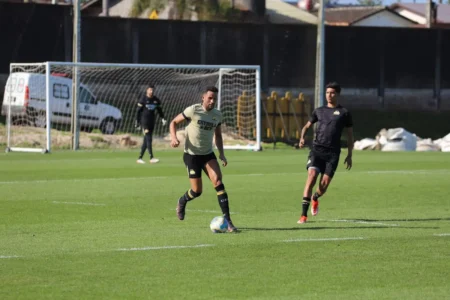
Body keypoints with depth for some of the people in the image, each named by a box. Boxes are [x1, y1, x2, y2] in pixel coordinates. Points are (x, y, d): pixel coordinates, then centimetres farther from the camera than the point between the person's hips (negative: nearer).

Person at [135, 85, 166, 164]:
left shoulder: (156, 100, 8)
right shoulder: (143, 99, -6)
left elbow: (159, 110, 18)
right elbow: (139, 111, -4)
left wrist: (162, 118, 5)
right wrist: (137, 121, -5)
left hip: (152, 121, 6)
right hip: (144, 121, -6)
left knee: (146, 140, 7)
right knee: (148, 139, -14)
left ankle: (140, 158, 14)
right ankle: (151, 158, -20)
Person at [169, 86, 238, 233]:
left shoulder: (217, 115, 3)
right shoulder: (193, 110, -11)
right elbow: (174, 122, -2)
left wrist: (221, 154, 7)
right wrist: (174, 138, -20)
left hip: (208, 154, 4)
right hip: (191, 155, -4)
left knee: (218, 181, -17)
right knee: (197, 191, -3)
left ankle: (227, 220, -18)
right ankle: (182, 202, 34)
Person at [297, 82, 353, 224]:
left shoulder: (344, 112, 9)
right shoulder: (319, 111, 15)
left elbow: (350, 135, 13)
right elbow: (307, 126, 24)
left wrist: (349, 155, 8)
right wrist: (302, 137, 2)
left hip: (333, 153, -1)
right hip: (317, 149, 1)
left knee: (324, 184, -5)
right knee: (312, 176, -19)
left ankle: (315, 198, 34)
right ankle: (304, 215, -19)